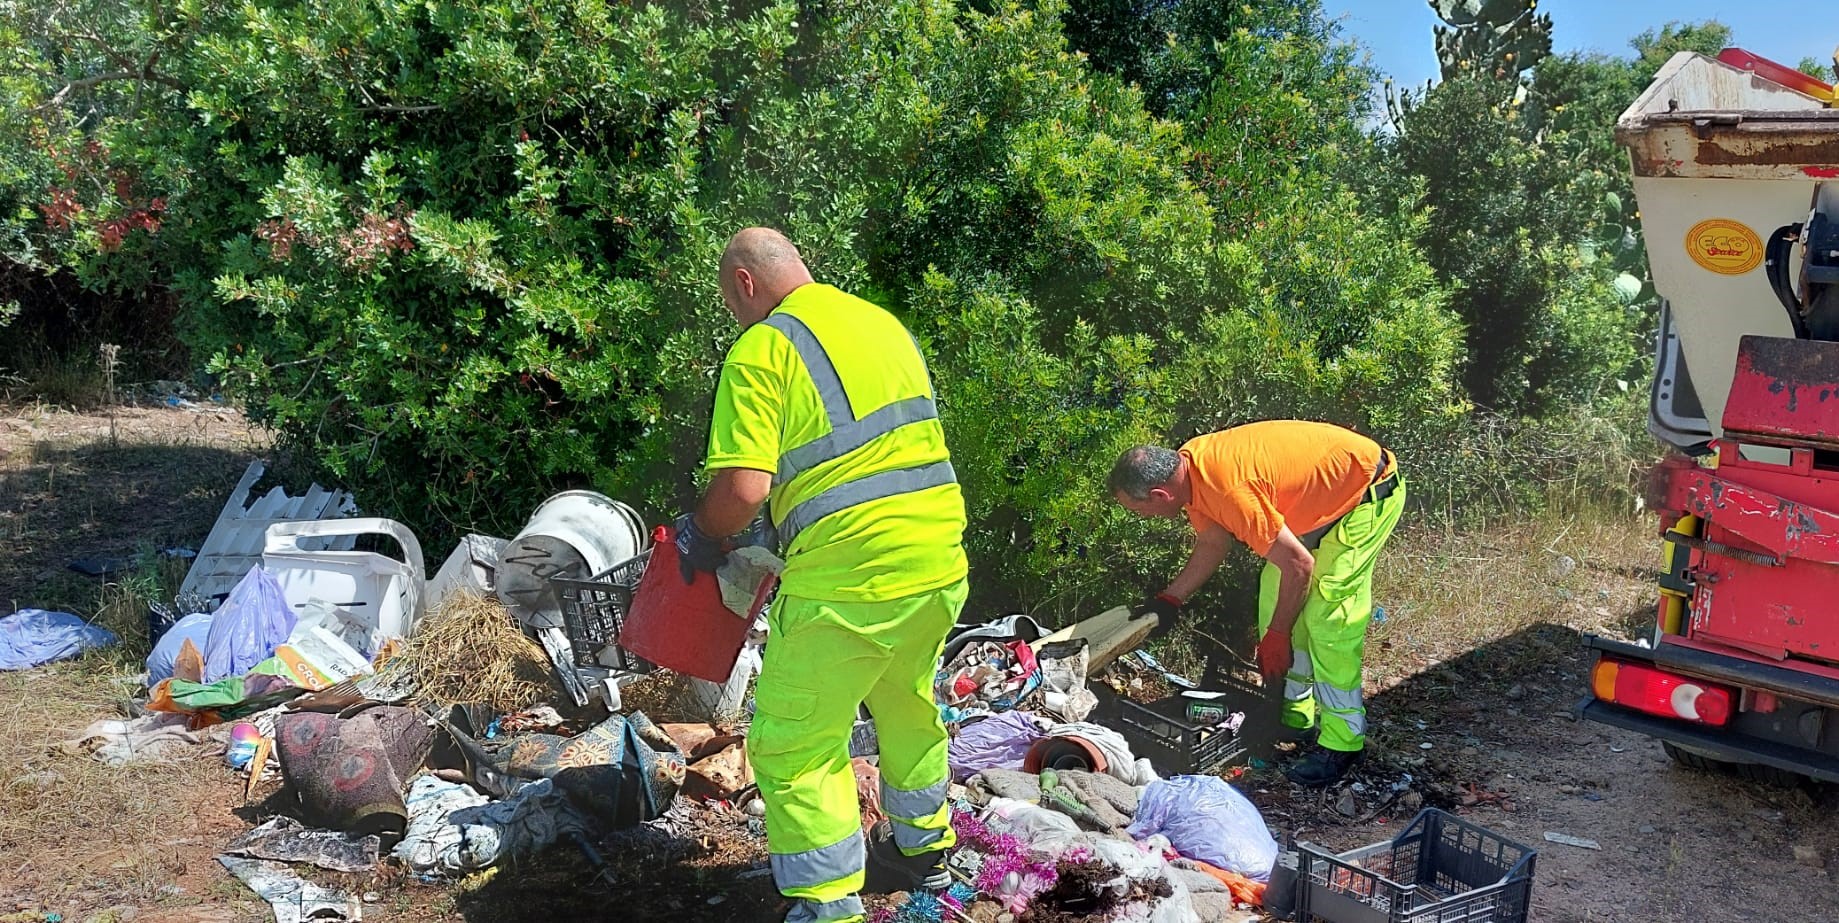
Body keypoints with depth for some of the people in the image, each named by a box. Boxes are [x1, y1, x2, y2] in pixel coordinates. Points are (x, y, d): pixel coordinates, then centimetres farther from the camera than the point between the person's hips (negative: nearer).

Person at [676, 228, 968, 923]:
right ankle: (924, 849, 45)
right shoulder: (887, 325, 12)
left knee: (793, 744, 7)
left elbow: (744, 488, -20)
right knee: (909, 709, 28)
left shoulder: (763, 348, -10)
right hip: (940, 565, 8)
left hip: (849, 582, -8)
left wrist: (703, 534, 1)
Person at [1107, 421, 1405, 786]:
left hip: (1369, 494, -10)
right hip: (1323, 493, 10)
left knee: (1328, 619, -13)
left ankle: (1342, 740, -1)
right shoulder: (1187, 465, -7)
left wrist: (1277, 635, -15)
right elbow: (1212, 543, 9)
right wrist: (1169, 600, 6)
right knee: (1276, 599, 9)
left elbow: (1297, 565, -27)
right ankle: (1295, 713, 20)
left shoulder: (1229, 490, -35)